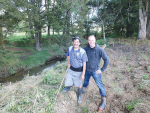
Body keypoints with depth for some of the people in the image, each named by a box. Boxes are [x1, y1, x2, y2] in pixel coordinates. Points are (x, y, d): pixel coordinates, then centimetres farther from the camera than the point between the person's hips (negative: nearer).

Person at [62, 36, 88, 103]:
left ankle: (80, 95, 46)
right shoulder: (70, 49, -9)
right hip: (71, 70, 3)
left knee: (79, 85, 15)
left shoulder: (82, 52, -21)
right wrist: (69, 63, 6)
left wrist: (83, 74, -13)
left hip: (79, 71, -3)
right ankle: (69, 87, 49)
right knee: (67, 83, 9)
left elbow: (84, 64, -14)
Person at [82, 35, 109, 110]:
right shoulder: (86, 48, -10)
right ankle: (83, 90, 56)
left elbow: (107, 60, -14)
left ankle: (104, 100, 28)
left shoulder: (99, 49, -20)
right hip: (87, 70, 4)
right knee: (85, 81, 26)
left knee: (100, 85, 7)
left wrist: (102, 70, -13)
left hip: (95, 71, -4)